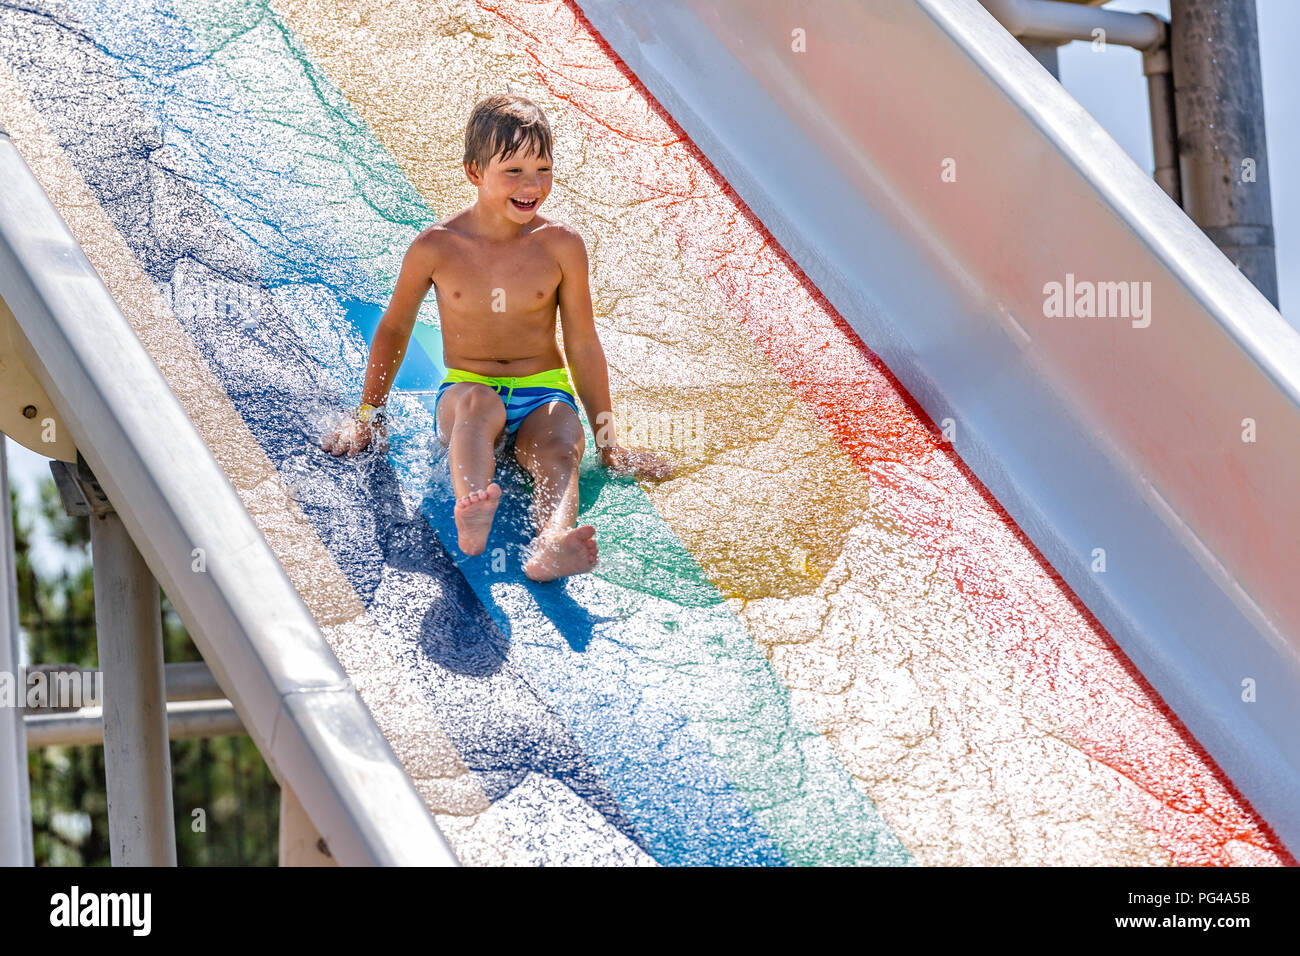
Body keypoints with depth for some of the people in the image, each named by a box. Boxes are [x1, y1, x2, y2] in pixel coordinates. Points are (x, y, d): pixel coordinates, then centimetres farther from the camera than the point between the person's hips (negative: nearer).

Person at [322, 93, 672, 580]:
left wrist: (608, 442, 6)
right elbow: (394, 329, 10)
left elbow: (583, 346, 4)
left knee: (560, 454, -33)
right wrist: (367, 416, 15)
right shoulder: (436, 247, -5)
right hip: (464, 392, -1)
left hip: (544, 395, 1)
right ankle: (472, 515, -66)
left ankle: (551, 543, -65)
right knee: (481, 402, -38)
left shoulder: (562, 246, -4)